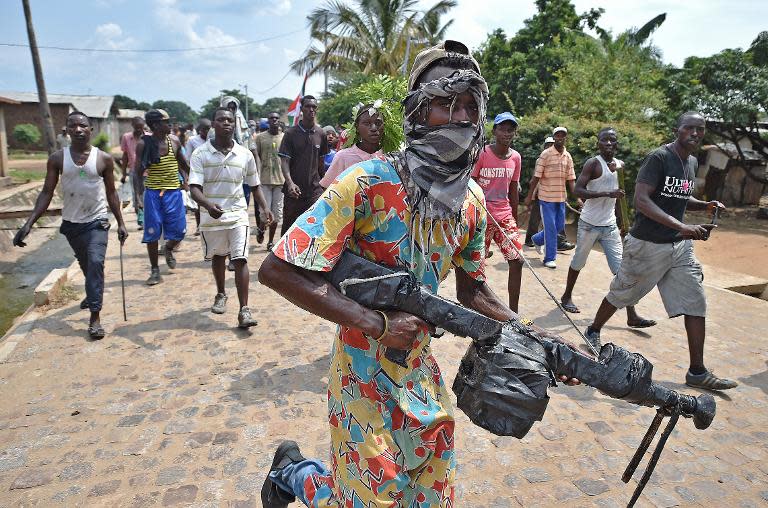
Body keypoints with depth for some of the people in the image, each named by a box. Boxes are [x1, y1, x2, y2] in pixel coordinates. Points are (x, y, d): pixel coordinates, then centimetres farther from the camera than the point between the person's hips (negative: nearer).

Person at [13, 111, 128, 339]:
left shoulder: (104, 159, -7)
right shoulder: (57, 158, -5)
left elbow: (111, 193, 1)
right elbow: (46, 193, -4)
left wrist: (121, 223, -1)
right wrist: (29, 223, -14)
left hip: (97, 221, -2)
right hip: (71, 223, 3)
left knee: (95, 263, -16)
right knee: (85, 265, 19)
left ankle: (95, 316, -13)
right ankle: (93, 293, 48)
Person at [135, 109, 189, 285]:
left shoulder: (174, 141, 2)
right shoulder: (143, 143, -7)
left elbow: (182, 163, 19)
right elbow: (138, 170, -6)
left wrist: (187, 179, 9)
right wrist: (147, 161, -22)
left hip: (173, 191, 3)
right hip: (152, 192, -2)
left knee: (178, 231, 1)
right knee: (152, 233, 1)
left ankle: (168, 249, 36)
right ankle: (155, 270, 14)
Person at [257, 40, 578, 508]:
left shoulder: (473, 200, -2)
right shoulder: (368, 183, -22)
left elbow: (473, 290, 9)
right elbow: (277, 270, -24)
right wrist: (377, 324, -27)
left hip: (422, 372, 6)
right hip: (366, 374, -6)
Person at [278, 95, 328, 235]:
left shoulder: (321, 134, 7)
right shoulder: (291, 133, -1)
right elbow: (284, 161, -7)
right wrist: (290, 183, -22)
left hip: (314, 188, 1)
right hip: (294, 189, -1)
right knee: (289, 225, 9)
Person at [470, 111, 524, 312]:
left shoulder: (516, 158, 7)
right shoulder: (481, 154, -9)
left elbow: (513, 190, 14)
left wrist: (515, 219, 16)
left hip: (505, 217, 5)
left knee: (517, 261, 1)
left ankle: (513, 313, 12)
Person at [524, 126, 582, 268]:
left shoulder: (568, 156, 8)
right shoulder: (546, 154, -9)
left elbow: (570, 179, 8)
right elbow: (536, 177, -9)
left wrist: (577, 197, 0)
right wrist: (529, 196, -11)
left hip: (561, 198, 6)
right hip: (546, 197, -6)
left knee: (560, 226, 13)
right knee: (551, 228, -4)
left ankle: (537, 239, 36)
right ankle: (549, 258, 7)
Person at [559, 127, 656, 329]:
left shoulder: (620, 165, 10)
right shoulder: (593, 163, -10)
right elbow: (578, 190, -20)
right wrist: (607, 194, -29)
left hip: (610, 226, 5)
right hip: (589, 224, -5)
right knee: (578, 262, 10)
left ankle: (632, 316, -1)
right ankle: (567, 296, 33)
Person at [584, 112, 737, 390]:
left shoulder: (692, 162, 11)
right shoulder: (659, 158, -14)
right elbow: (641, 201, -25)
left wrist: (704, 205, 5)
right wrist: (682, 227, -33)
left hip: (680, 245, 7)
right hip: (647, 244, -7)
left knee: (695, 303, 2)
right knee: (621, 294, 9)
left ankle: (697, 372, 10)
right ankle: (593, 331, 35)